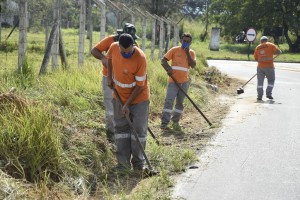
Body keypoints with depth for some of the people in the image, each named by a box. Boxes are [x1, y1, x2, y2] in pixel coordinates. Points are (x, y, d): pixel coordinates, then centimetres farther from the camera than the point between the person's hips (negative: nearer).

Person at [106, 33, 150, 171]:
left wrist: (128, 104, -20)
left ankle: (138, 164, 10)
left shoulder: (140, 58, -28)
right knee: (121, 128, 7)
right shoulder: (114, 48, -14)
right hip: (119, 96, 5)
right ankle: (123, 163, 13)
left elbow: (140, 85, -21)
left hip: (138, 98, -4)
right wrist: (109, 77, 3)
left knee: (139, 129, -1)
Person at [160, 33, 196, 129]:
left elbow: (193, 65, -8)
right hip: (173, 80, -3)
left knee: (180, 102, 10)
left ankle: (175, 121, 21)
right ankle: (164, 122, -9)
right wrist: (168, 68, -22)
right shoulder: (174, 50, -2)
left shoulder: (192, 52, 6)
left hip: (184, 82, 3)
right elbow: (163, 60, -4)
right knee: (169, 101, -9)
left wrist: (187, 53, -11)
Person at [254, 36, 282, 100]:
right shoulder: (270, 45, 0)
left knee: (260, 81, 7)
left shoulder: (257, 47, 9)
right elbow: (279, 52, -7)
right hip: (269, 66, -2)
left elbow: (256, 58, 13)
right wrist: (273, 52, 10)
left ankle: (259, 96, 2)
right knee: (271, 80, 14)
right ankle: (268, 94, 4)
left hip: (260, 67, 2)